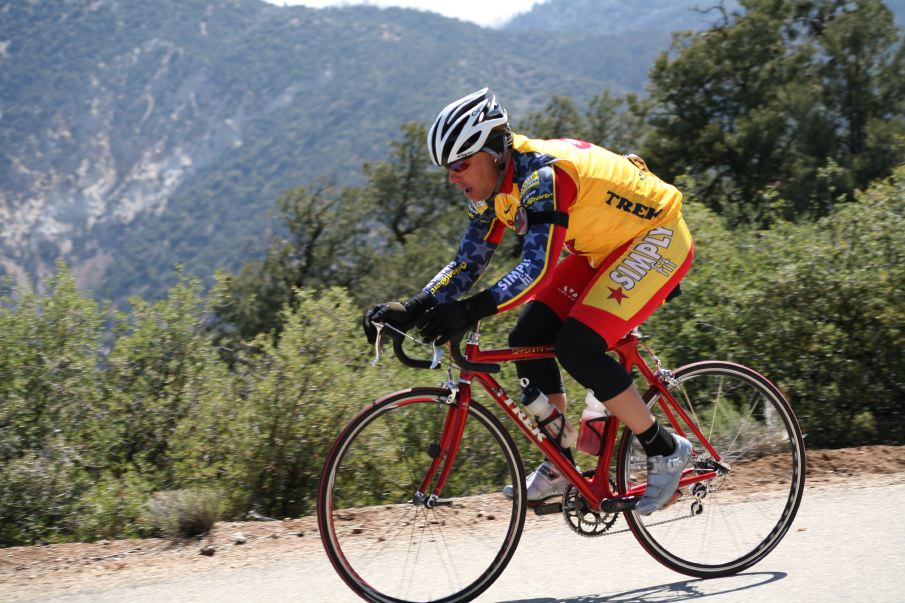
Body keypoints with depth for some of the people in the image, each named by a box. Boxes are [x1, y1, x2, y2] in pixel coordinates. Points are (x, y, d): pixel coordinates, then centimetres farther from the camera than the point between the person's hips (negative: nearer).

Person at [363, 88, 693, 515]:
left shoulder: (542, 175, -31)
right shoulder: (492, 187, -3)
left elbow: (537, 267, -40)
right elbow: (468, 263, -1)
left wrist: (471, 311, -51)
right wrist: (412, 310, -15)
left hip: (655, 240, -9)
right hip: (603, 248, 9)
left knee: (576, 347, -22)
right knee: (527, 339, -3)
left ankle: (665, 450, -7)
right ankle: (559, 468, 7)